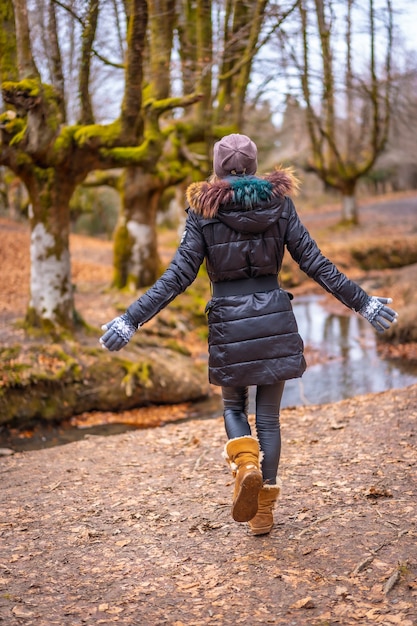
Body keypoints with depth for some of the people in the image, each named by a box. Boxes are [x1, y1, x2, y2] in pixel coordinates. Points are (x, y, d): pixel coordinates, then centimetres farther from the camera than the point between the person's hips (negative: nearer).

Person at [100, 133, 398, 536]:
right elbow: (315, 263, 0)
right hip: (275, 317, 2)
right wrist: (362, 303, 8)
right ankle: (264, 510, 15)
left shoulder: (203, 210, -3)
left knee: (233, 405, 20)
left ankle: (246, 465, -10)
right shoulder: (279, 202, 2)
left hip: (229, 320, -1)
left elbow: (179, 275, -9)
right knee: (268, 415, 11)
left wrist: (132, 320, -7)